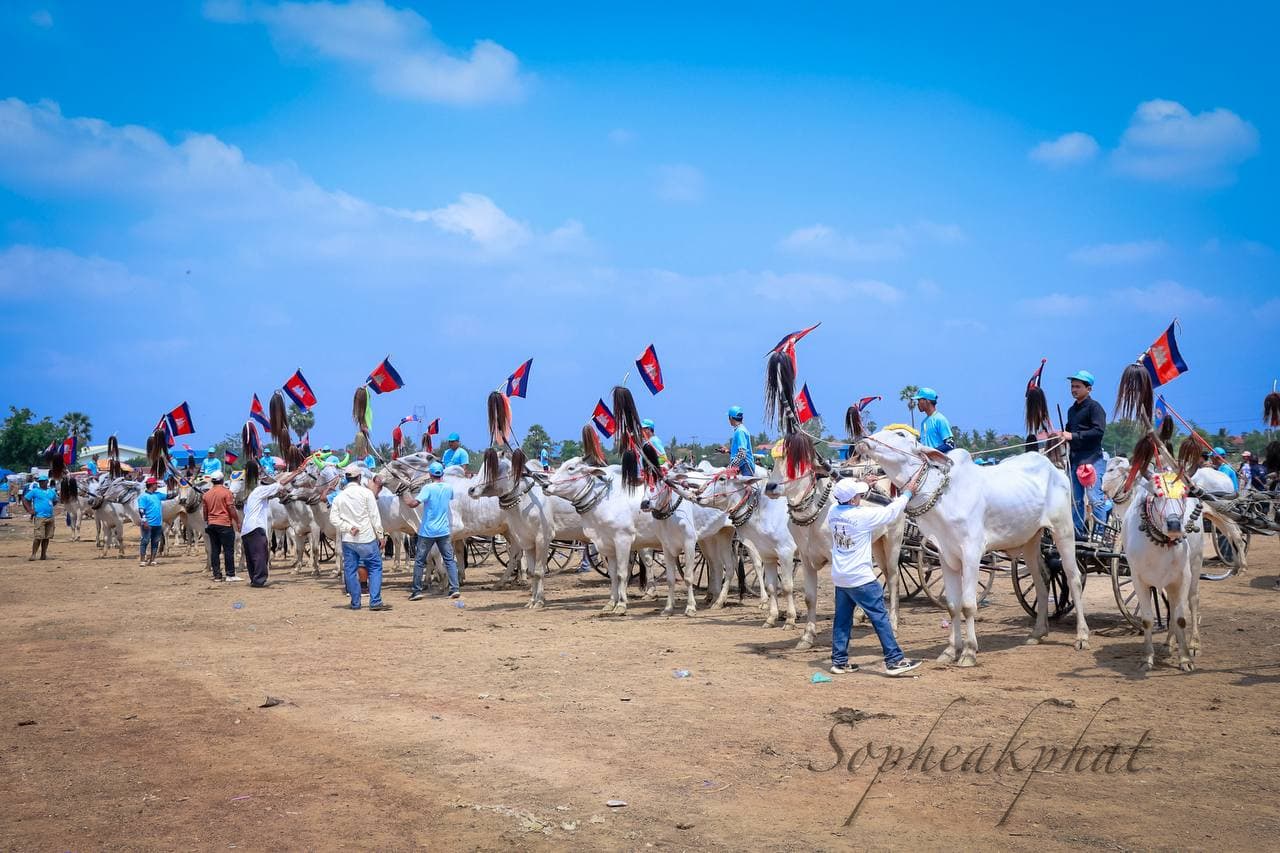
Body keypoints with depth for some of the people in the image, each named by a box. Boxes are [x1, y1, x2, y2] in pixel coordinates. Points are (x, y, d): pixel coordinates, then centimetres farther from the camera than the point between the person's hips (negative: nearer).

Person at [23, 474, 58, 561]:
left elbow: (55, 501, 29)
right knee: (38, 537, -11)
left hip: (50, 517, 5)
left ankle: (43, 554, 12)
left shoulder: (52, 491, 13)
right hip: (39, 517, -5)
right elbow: (25, 499, 0)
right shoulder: (34, 491, 0)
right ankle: (33, 554, -6)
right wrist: (30, 510, -7)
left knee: (47, 537, 6)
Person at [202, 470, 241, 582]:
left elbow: (205, 512, 15)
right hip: (225, 524, -5)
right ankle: (230, 575, -3)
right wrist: (238, 522, -4)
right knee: (228, 550, -2)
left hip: (211, 524, 5)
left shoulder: (207, 494, 8)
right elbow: (231, 509, -11)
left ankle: (217, 575, 7)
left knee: (214, 550, 7)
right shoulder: (226, 492, -8)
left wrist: (206, 523, 26)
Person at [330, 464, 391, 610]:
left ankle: (355, 603, 12)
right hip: (367, 538, -3)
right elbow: (375, 516, -5)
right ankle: (375, 602, -5)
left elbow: (333, 518, -1)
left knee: (350, 570, 9)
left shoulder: (339, 497, 5)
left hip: (347, 540, 3)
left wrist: (349, 528, -3)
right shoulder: (366, 493, -5)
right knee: (375, 568, 3)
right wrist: (380, 535, -1)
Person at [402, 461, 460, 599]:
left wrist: (406, 498, -2)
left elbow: (414, 504, -22)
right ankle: (454, 589, -1)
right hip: (444, 531, 3)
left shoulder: (428, 488, -14)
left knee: (419, 561, 7)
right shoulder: (448, 487, 2)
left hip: (427, 531, -3)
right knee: (449, 560, 8)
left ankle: (416, 591, 7)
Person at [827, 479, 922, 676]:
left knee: (842, 619, 13)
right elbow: (891, 511, -6)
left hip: (839, 577, 7)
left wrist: (866, 486, 22)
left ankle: (839, 661, 14)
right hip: (861, 578, -7)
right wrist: (906, 494, 8)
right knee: (880, 618, -1)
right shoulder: (863, 515, -17)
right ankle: (894, 660, -1)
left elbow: (846, 502, 23)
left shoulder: (833, 512, 0)